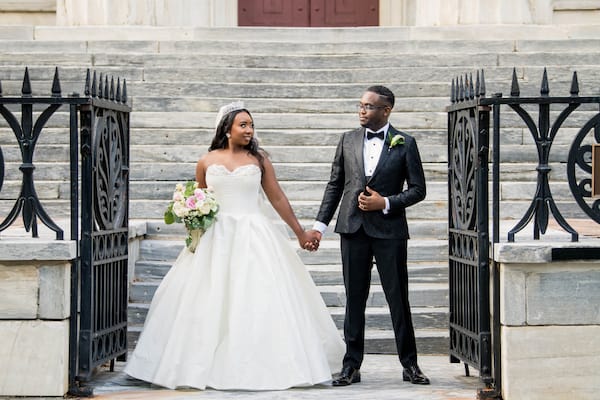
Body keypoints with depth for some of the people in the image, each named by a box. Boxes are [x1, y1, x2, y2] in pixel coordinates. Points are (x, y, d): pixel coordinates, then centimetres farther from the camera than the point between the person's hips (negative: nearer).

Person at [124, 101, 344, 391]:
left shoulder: (259, 159, 4)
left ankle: (261, 366, 6)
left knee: (258, 301, -4)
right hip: (216, 239, 1)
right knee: (209, 303, 1)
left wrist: (300, 233, 8)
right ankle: (205, 366, 10)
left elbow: (277, 198, 7)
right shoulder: (206, 162, 5)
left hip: (253, 237, -1)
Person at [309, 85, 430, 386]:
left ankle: (409, 364, 11)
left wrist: (386, 203, -12)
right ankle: (351, 366, 10)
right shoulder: (348, 140, 9)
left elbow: (418, 189, 1)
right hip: (353, 227, 3)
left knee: (398, 298, 1)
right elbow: (335, 185, 12)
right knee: (354, 299, 6)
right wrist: (320, 224, 6)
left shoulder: (405, 143, 1)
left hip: (389, 229, -3)